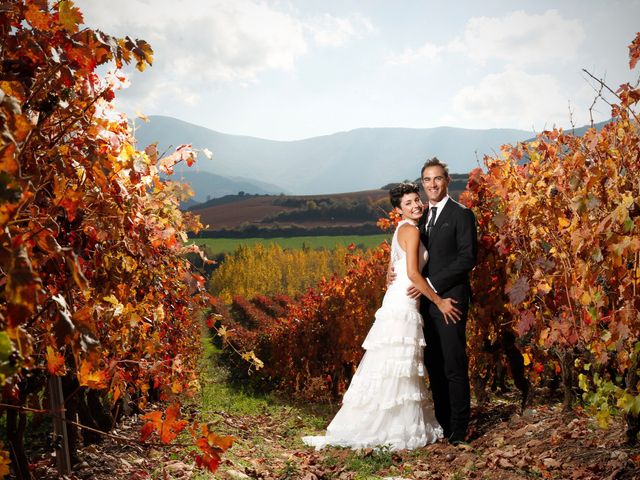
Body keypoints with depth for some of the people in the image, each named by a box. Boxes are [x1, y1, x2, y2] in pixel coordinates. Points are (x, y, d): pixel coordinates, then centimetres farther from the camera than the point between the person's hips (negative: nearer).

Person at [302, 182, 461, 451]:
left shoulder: (403, 230, 17)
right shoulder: (411, 230, -11)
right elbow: (413, 273, -19)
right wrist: (439, 302, -12)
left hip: (399, 301, 10)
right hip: (403, 304, -10)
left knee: (402, 367, 13)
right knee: (397, 366, -5)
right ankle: (396, 432, 1)